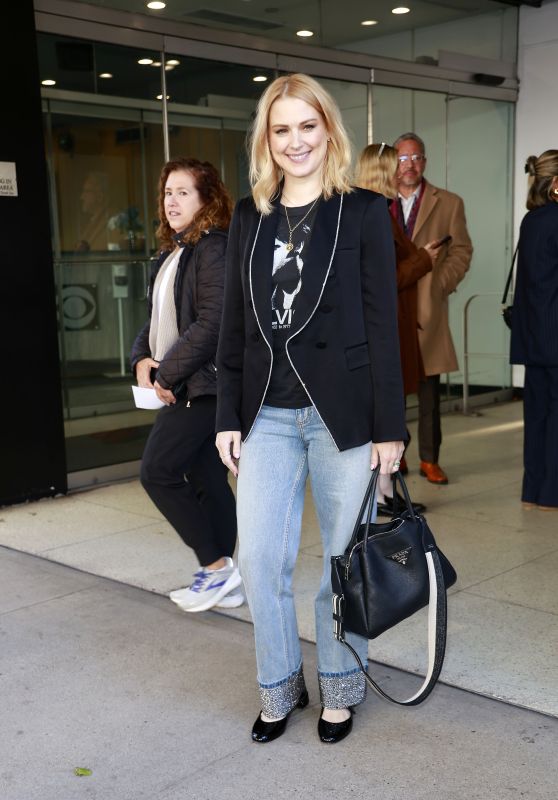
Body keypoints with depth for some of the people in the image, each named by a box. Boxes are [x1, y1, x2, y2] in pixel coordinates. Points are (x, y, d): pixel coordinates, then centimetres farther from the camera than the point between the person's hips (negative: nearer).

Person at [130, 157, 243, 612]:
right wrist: (144, 358, 1)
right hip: (181, 387, 9)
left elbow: (211, 323, -21)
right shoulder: (172, 253, 16)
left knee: (157, 471, -8)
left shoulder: (214, 250, -13)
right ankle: (222, 579, 21)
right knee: (206, 480, 12)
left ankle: (217, 566, 3)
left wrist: (168, 373, -15)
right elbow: (159, 317, 20)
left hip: (204, 385, -9)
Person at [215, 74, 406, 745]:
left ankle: (339, 689, 29)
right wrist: (229, 417, 6)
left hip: (343, 412, -3)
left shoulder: (363, 211, -1)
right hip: (268, 415, 3)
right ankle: (280, 688, 26)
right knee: (258, 558, 3)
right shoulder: (249, 217, 9)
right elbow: (234, 324, 10)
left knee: (342, 558, 8)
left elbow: (382, 322, -4)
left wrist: (389, 426, -7)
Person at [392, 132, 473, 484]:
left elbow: (461, 251, 6)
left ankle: (430, 459, 10)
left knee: (429, 390, 2)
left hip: (428, 309, -1)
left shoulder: (449, 203, 8)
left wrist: (438, 285, -5)